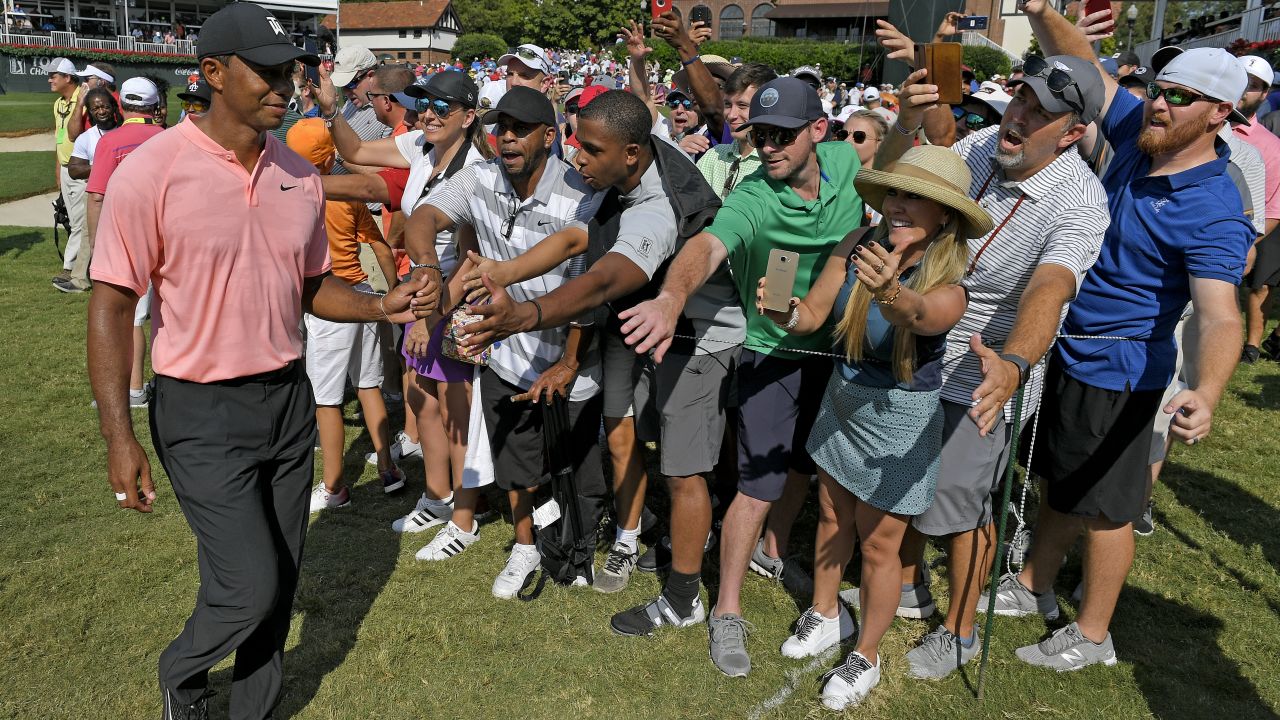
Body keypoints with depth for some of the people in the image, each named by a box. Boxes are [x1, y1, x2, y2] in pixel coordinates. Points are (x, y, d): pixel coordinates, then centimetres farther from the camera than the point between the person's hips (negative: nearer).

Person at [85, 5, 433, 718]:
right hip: (203, 414, -5)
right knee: (252, 585, -6)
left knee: (280, 584, 13)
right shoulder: (152, 171, -13)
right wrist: (120, 436, -15)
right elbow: (112, 305, -11)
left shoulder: (300, 176, 2)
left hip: (289, 398, 5)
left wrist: (381, 306, -7)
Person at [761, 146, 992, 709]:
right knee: (832, 517, 21)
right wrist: (785, 311, -35)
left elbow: (921, 315, -47)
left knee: (878, 544, 9)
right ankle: (826, 613, 46)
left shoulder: (949, 282, -24)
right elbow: (813, 315, -11)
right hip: (842, 401, 5)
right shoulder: (859, 245, -13)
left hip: (900, 419, -4)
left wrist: (890, 292, -70)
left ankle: (865, 656, 32)